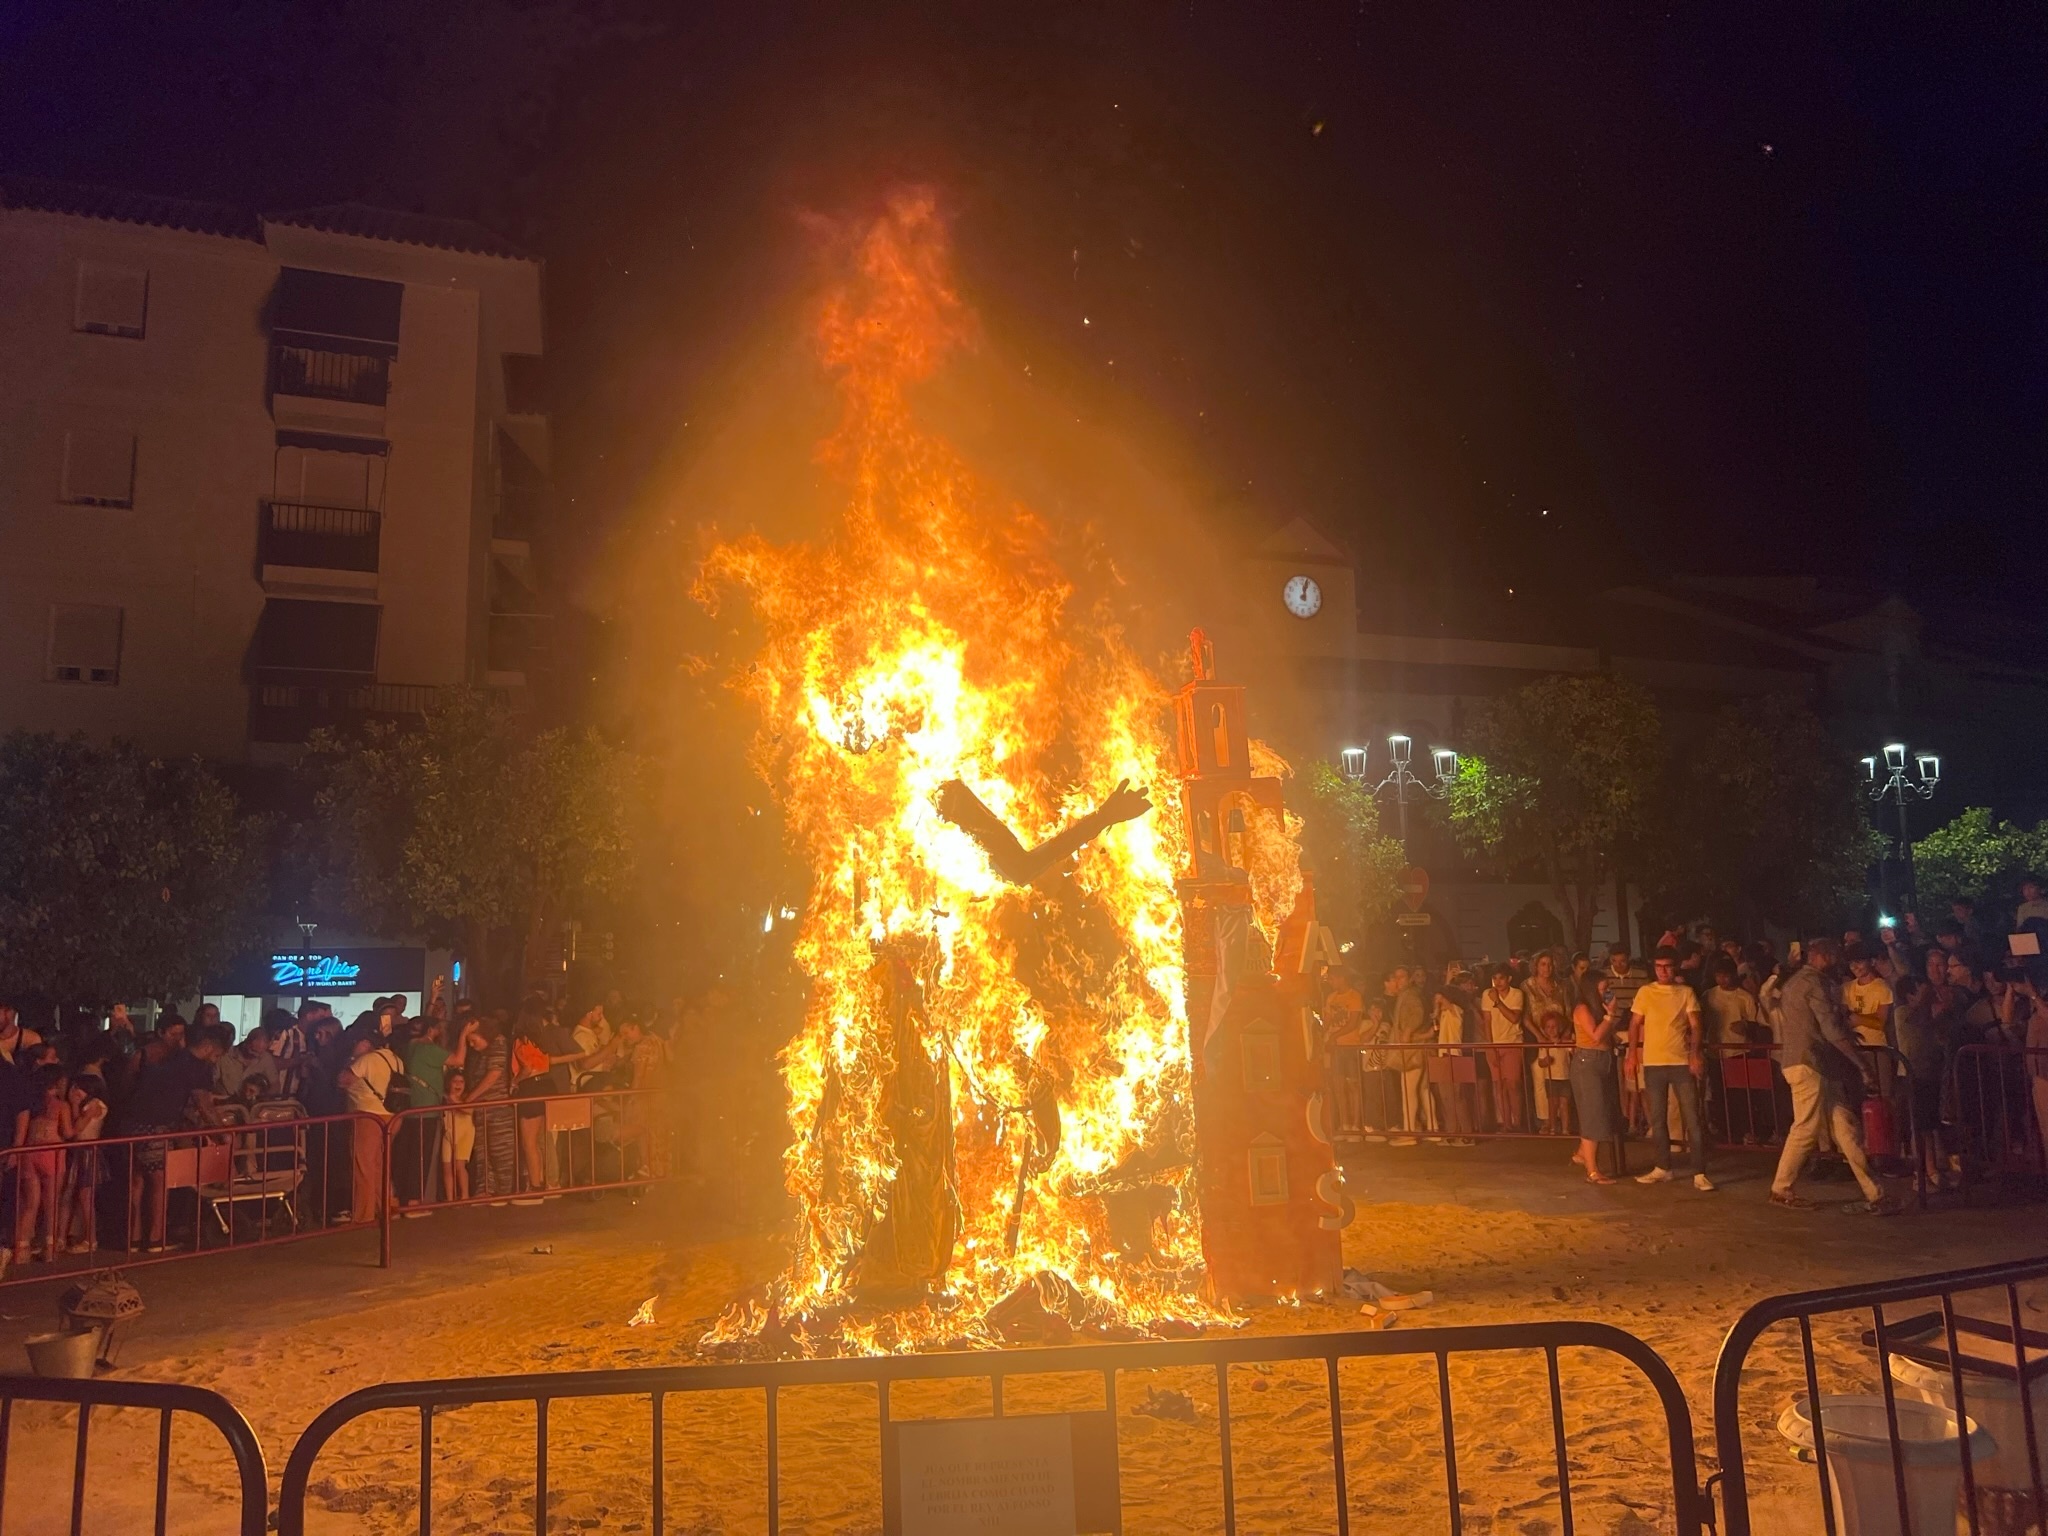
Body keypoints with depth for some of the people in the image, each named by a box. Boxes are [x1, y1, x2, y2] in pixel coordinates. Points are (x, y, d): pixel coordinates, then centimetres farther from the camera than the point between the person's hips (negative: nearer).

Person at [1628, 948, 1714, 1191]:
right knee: (1657, 1119, 10)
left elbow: (1694, 1025, -2)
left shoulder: (1686, 993, 3)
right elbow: (1635, 1024, 8)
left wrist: (1694, 1054, -15)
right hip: (1653, 1063, 2)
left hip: (1682, 1062, -1)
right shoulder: (1645, 992, 5)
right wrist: (1632, 1053, -2)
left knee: (1693, 1119, -4)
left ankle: (1699, 1174, -1)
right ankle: (1663, 1168, 22)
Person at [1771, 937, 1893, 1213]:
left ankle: (1873, 1194, 3)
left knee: (1846, 1128, 5)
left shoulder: (1794, 983, 20)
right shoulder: (1814, 984, -11)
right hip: (1810, 1064, -10)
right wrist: (1863, 1064, -12)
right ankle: (1782, 1189, 5)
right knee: (1806, 1129, -4)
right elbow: (1833, 1030, -17)